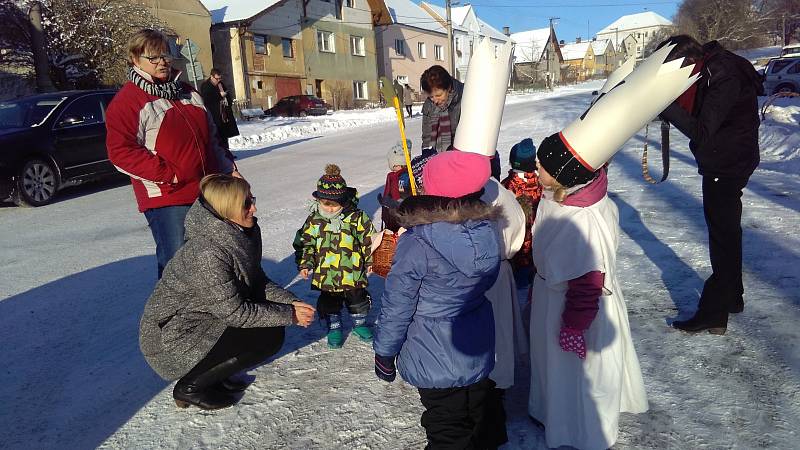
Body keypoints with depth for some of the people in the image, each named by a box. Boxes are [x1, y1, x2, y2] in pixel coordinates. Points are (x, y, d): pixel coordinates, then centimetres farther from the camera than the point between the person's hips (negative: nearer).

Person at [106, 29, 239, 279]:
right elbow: (121, 152, -14)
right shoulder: (125, 102, -5)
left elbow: (210, 138, 23)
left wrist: (229, 168, 14)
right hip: (165, 198, -7)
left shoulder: (187, 93, 16)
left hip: (206, 192, 7)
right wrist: (168, 174, -19)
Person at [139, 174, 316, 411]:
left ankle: (208, 374, 12)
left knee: (272, 326, 2)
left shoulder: (241, 233, -3)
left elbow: (259, 283, 4)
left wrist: (292, 303, -11)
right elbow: (235, 312, -25)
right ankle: (190, 387, -1)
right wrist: (288, 315, -18)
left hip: (198, 321, 9)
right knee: (268, 338, -15)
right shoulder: (208, 253, -30)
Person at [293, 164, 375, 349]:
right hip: (326, 273, 1)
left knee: (358, 300, 17)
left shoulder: (356, 218, -11)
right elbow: (305, 243, 0)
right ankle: (334, 327, 34)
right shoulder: (314, 220, -8)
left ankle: (359, 323, 40)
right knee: (329, 303, 13)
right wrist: (304, 264, -7)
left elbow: (369, 240, -1)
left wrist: (370, 260, 3)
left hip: (353, 272, 0)